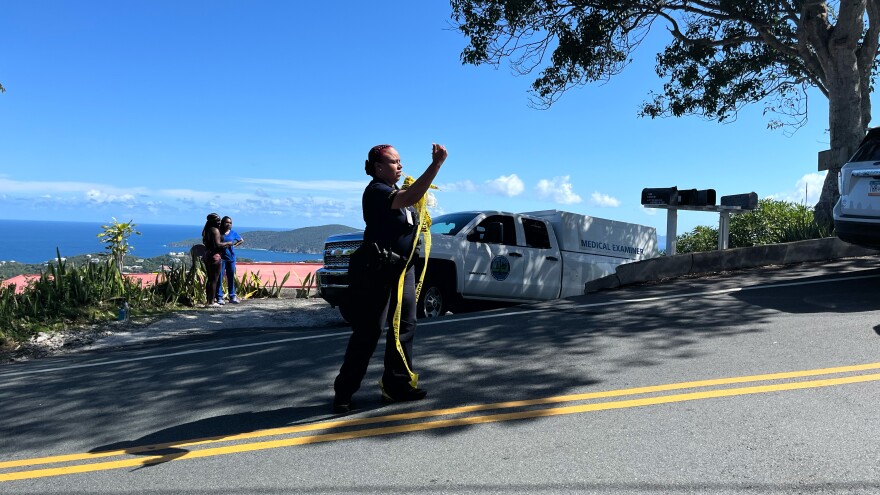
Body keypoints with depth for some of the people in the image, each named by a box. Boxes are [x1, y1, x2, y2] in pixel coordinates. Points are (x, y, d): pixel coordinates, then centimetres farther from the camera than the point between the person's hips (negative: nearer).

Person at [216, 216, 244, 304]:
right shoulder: (219, 233, -3)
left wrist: (234, 245, 9)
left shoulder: (233, 233, 8)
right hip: (221, 258, -4)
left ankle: (232, 297, 16)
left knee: (231, 278, 9)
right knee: (219, 278, -3)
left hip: (231, 258, 4)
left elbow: (241, 240, 22)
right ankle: (219, 298, 0)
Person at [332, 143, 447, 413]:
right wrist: (436, 164, -35)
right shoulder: (376, 191, -15)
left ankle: (397, 385, 17)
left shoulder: (395, 191, 16)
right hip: (377, 271, -9)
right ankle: (343, 392, 3)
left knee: (404, 327, 8)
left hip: (403, 269, 9)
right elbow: (410, 197, -32)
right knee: (368, 333, -7)